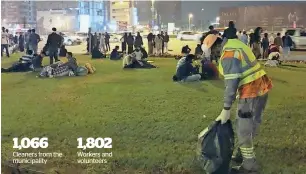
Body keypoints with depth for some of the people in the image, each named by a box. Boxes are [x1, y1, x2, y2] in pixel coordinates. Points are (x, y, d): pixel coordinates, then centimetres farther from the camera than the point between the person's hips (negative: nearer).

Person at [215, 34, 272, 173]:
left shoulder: (228, 55, -18)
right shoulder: (236, 44, 12)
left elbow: (231, 83, -22)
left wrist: (226, 109, -19)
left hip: (251, 92, -10)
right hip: (261, 87, 10)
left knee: (243, 129, 1)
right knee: (251, 125, 20)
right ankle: (242, 155, 34)